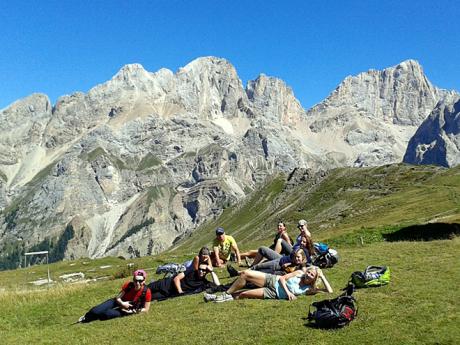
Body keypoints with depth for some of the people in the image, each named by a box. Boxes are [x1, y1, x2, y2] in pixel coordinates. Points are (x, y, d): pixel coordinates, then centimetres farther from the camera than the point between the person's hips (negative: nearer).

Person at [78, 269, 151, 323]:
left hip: (126, 310, -2)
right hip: (119, 302, 2)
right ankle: (86, 317, 12)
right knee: (96, 311, -22)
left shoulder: (146, 292, -24)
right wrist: (122, 303, -29)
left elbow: (146, 309, -14)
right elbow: (117, 298, -7)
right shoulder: (128, 285, -18)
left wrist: (132, 311, -27)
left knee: (108, 314, -29)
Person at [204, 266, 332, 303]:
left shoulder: (309, 289, -8)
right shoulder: (300, 272, -1)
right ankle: (226, 295, 0)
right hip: (272, 280, 3)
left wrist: (322, 277, -17)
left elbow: (329, 291, -17)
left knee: (242, 295, -17)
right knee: (245, 273, -16)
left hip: (273, 294, -3)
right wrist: (287, 291, -18)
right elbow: (282, 278, -2)